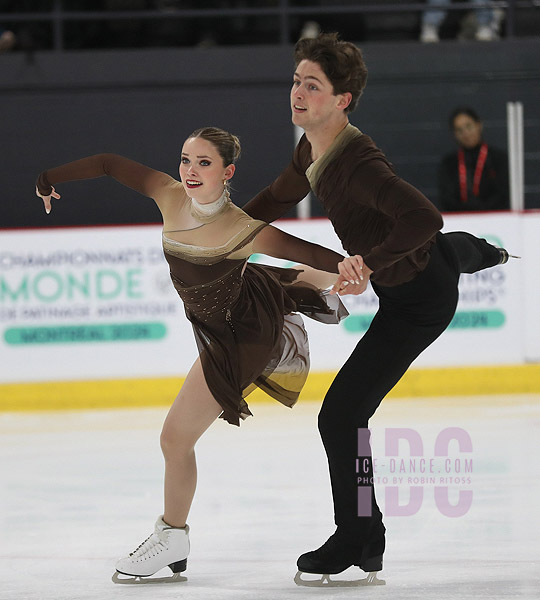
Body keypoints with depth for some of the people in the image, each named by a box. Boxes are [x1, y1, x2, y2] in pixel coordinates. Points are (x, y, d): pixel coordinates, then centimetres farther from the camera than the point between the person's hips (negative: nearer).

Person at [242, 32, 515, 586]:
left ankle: (359, 540, 1)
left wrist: (369, 262, -53)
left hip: (416, 301, -10)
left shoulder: (357, 163, -37)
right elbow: (280, 198, 13)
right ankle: (481, 254, 85)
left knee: (341, 415, -12)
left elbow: (424, 219, -49)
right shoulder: (311, 150, -9)